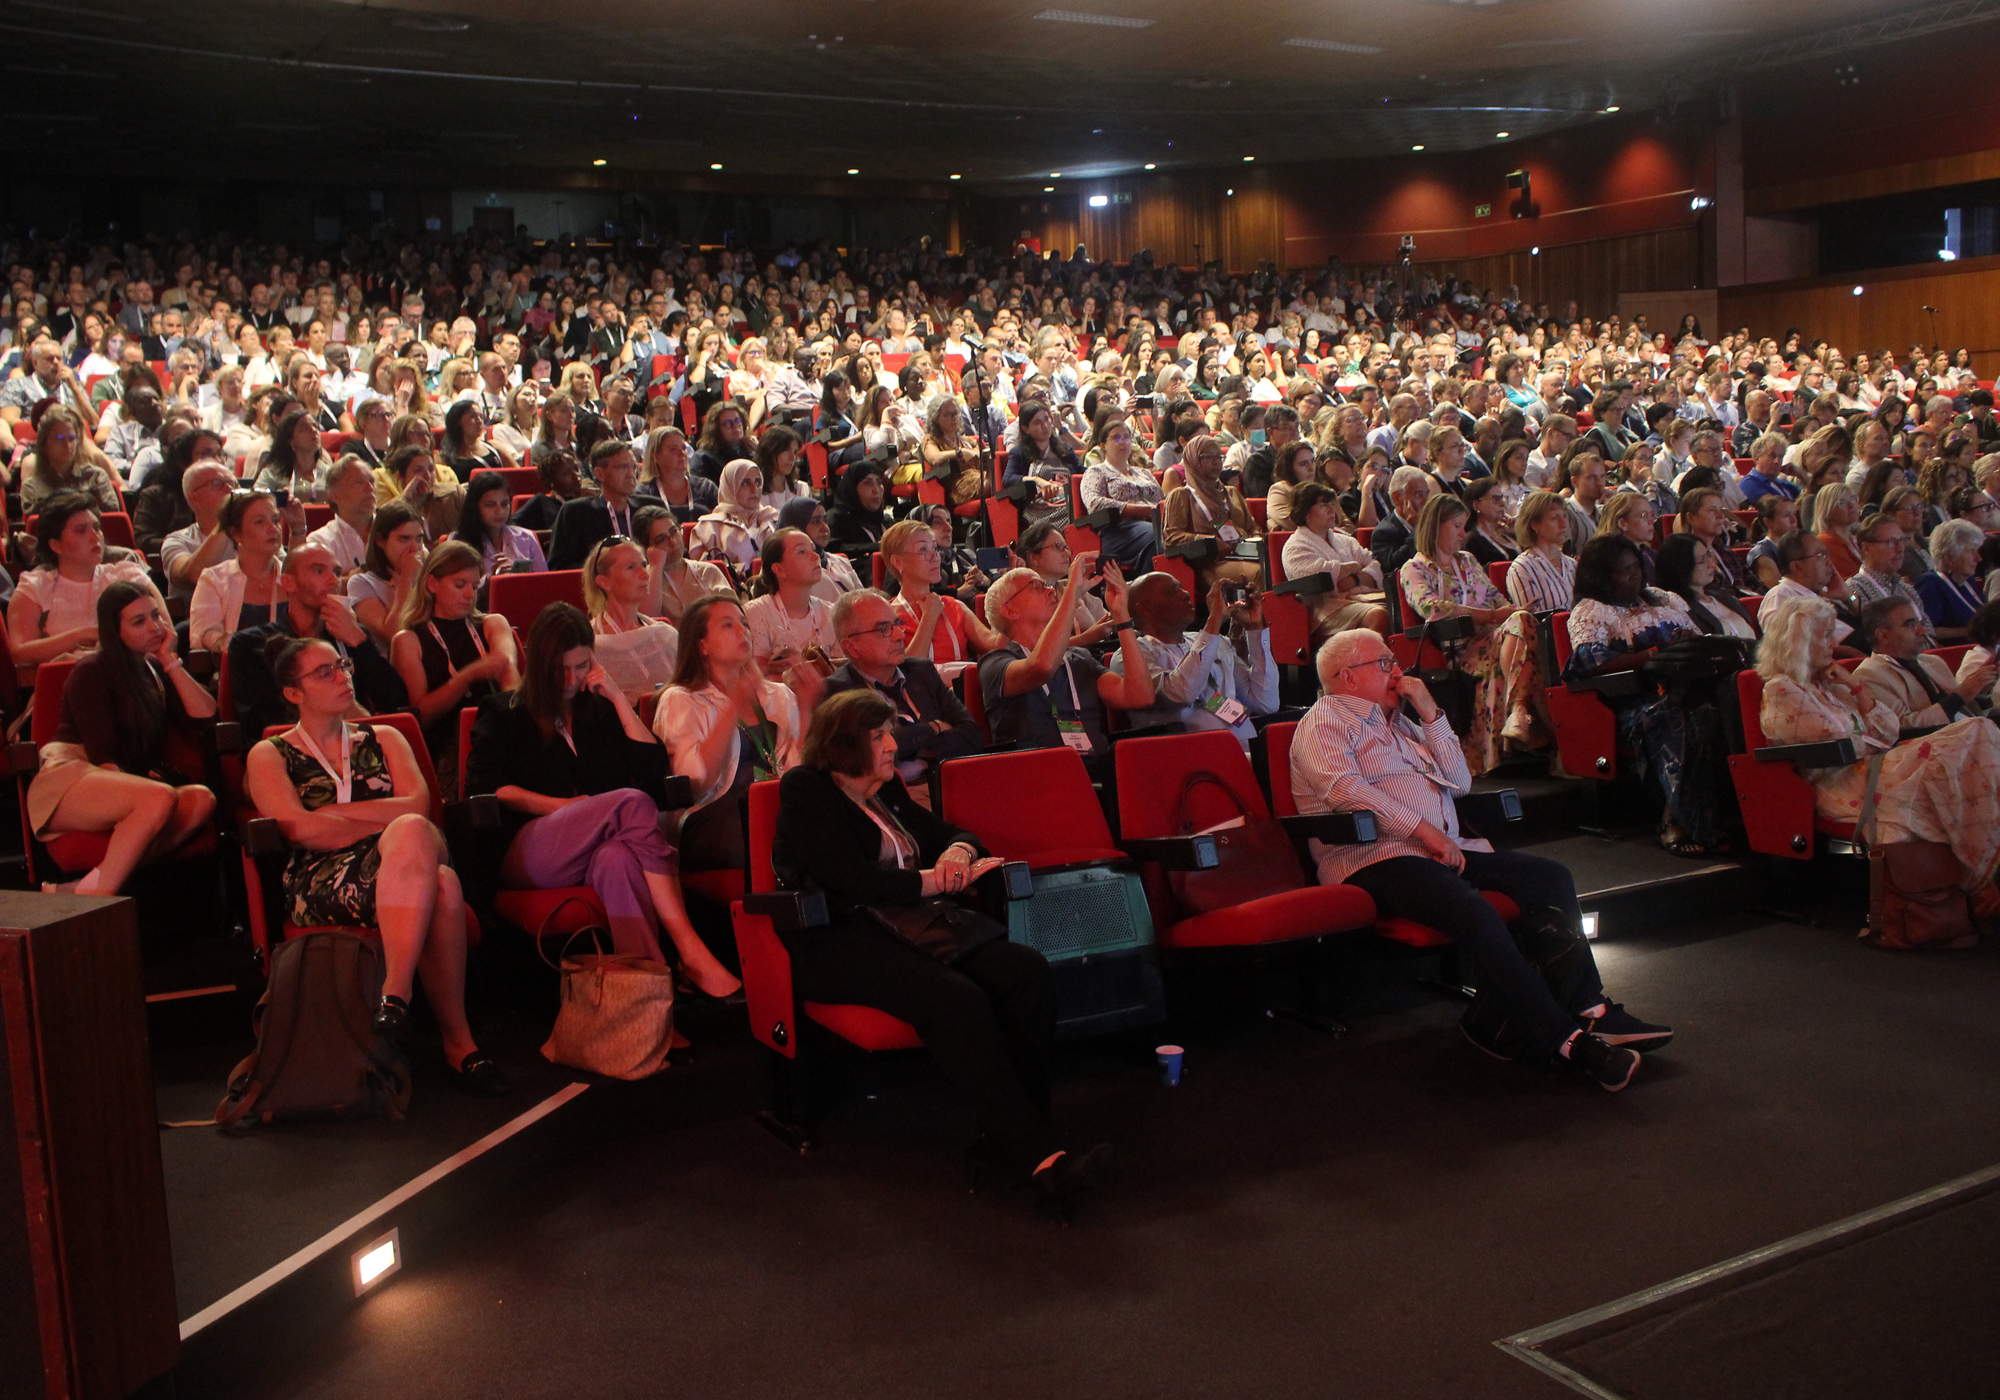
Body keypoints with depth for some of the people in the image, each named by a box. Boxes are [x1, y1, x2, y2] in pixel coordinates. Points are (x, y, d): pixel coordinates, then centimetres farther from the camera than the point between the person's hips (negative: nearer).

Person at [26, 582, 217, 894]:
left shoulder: (154, 670, 21)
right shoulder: (91, 672, 0)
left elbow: (206, 717, 8)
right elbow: (101, 754, -10)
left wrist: (170, 662, 5)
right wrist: (143, 788, -23)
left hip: (123, 784, 6)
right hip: (69, 779, -6)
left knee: (201, 799, -27)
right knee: (160, 796, -36)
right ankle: (94, 895, -36)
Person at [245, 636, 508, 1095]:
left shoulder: (383, 740, 28)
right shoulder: (269, 756, 18)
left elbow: (418, 805, 8)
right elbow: (301, 830, -2)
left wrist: (332, 812, 1)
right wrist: (393, 829, -2)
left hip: (393, 868, 3)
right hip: (322, 882, -3)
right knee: (440, 887, -37)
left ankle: (395, 993, -40)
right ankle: (458, 1043, -36)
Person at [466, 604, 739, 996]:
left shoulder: (600, 709, 27)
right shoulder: (503, 713, 20)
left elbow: (653, 765, 12)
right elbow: (483, 785, 4)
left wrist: (617, 696, 11)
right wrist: (561, 806, -6)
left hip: (597, 850, 3)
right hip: (527, 852, -2)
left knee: (617, 857, -38)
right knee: (632, 803, -31)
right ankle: (691, 952, -42)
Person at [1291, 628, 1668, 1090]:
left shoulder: (1400, 721, 28)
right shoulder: (1325, 721, 4)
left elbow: (1460, 782, 20)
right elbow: (1345, 789, -15)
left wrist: (1430, 713, 11)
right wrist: (1423, 830, -19)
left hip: (1442, 848, 9)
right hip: (1374, 861, -9)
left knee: (1551, 877, -8)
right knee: (1474, 911, -33)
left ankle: (1586, 1008, -11)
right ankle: (1559, 1038, -31)